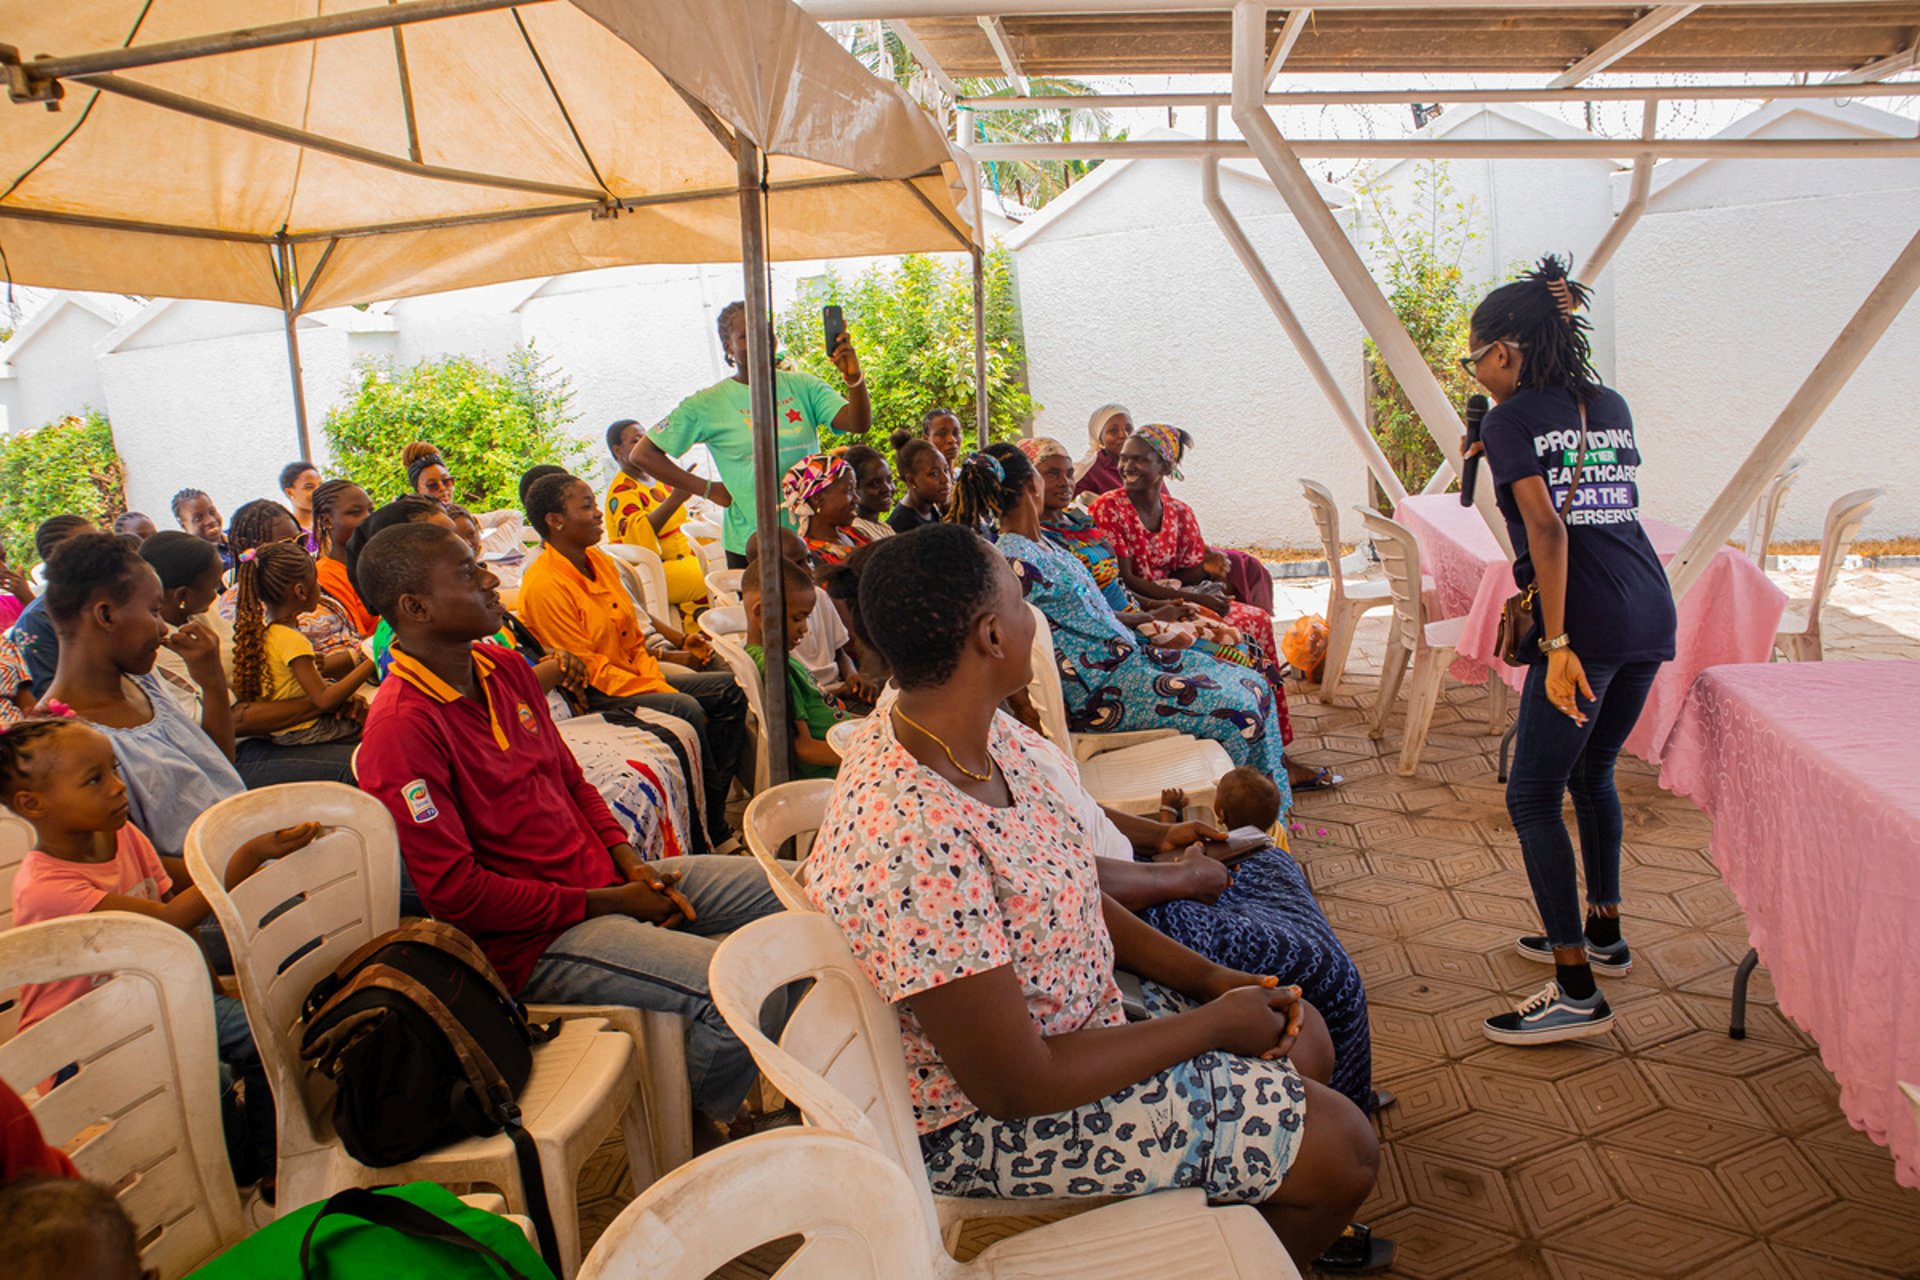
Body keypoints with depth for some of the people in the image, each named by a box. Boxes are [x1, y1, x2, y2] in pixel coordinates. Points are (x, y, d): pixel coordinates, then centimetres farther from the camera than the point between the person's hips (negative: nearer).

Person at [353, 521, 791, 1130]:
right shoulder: (400, 729, -19)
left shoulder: (506, 667, 8)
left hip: (601, 878, 9)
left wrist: (630, 864, 0)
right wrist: (606, 903, -16)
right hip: (532, 940, -9)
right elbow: (456, 893, -21)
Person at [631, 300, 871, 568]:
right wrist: (707, 490, -4)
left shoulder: (802, 386, 5)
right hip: (749, 546, -2)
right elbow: (643, 454, 1)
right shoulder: (709, 404, -1)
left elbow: (859, 424, -8)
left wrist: (854, 378, -27)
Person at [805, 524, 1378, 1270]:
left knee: (1302, 1040, 16)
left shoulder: (985, 734, -7)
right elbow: (1014, 1085, -28)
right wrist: (1213, 1023, -17)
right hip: (987, 1121, -8)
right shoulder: (912, 843, -36)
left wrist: (1206, 977, -3)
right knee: (1340, 1151, -4)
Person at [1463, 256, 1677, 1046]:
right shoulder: (1611, 408, 15)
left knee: (1532, 797, -2)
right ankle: (1603, 934, 35)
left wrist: (1558, 642, -20)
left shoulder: (1509, 422, -4)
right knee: (1592, 772, 23)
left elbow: (1548, 528, -17)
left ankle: (1576, 992, -1)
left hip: (1586, 624, -8)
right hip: (1651, 610, 8)